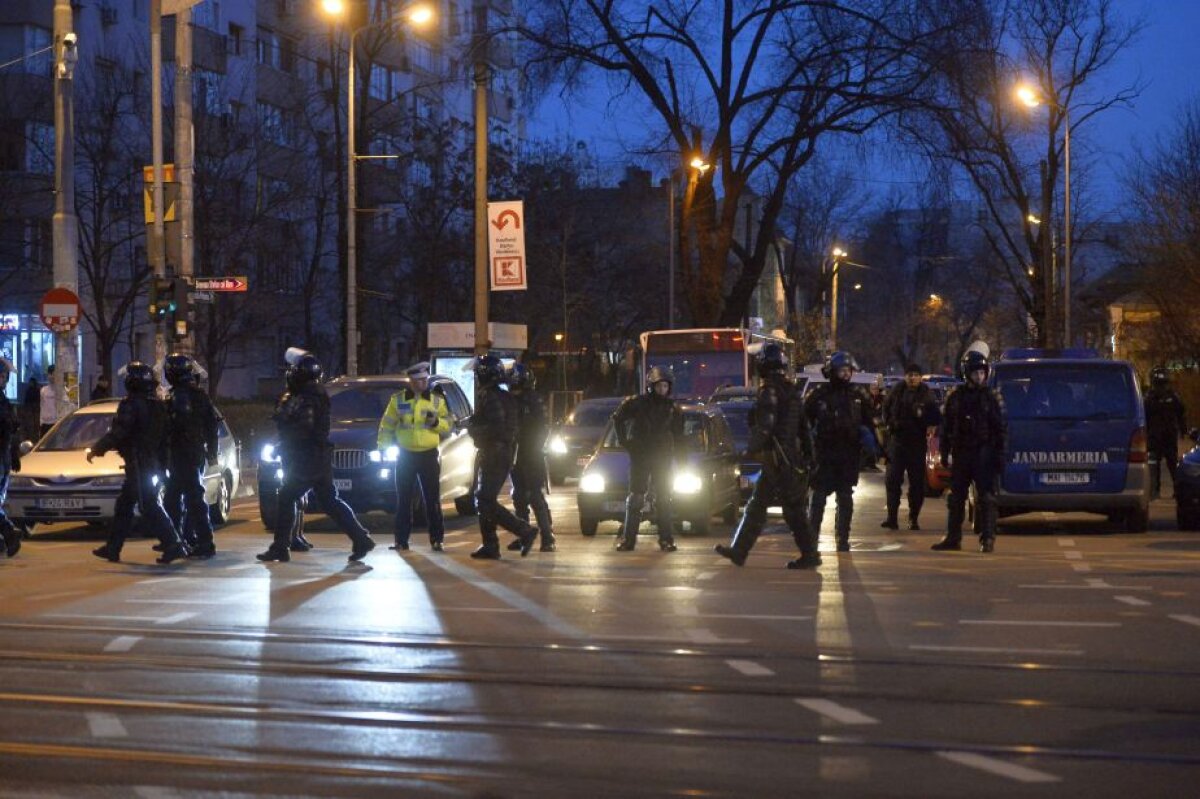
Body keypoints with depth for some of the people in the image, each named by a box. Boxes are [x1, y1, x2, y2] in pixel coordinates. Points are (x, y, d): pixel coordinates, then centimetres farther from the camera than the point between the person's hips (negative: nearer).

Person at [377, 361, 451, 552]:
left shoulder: (437, 400, 4)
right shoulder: (398, 400, 2)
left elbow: (447, 425, 4)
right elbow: (386, 425, 6)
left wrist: (436, 422, -16)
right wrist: (382, 447, 0)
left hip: (429, 455, 0)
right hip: (405, 455, 0)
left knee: (432, 500, 0)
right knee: (403, 500, 4)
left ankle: (436, 540, 4)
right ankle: (401, 540, 9)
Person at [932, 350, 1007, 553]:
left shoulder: (991, 397, 0)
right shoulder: (955, 396, 7)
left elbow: (1000, 429, -1)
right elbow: (946, 427, 10)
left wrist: (999, 455, -7)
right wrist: (945, 453, 5)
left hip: (983, 454, -3)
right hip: (961, 453, 3)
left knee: (986, 498, -5)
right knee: (956, 497, 9)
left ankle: (987, 539, -2)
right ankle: (953, 538, 16)